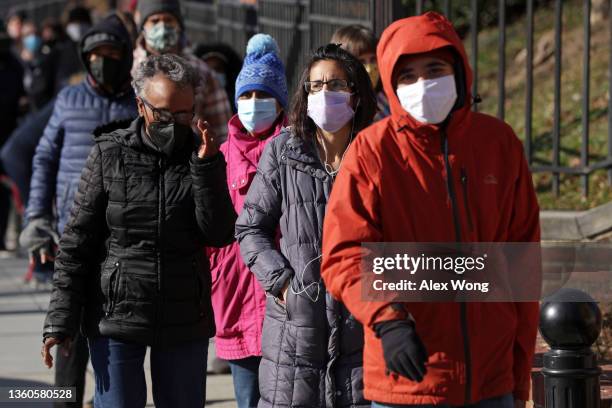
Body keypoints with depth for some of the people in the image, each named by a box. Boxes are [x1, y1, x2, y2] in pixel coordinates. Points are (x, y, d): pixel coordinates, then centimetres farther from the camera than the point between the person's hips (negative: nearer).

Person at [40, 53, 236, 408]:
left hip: (185, 324, 2)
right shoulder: (110, 155, -2)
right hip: (116, 317, -2)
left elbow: (220, 235, -6)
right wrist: (60, 321, -8)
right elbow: (77, 242, -2)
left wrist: (207, 168, -16)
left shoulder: (202, 155, 3)